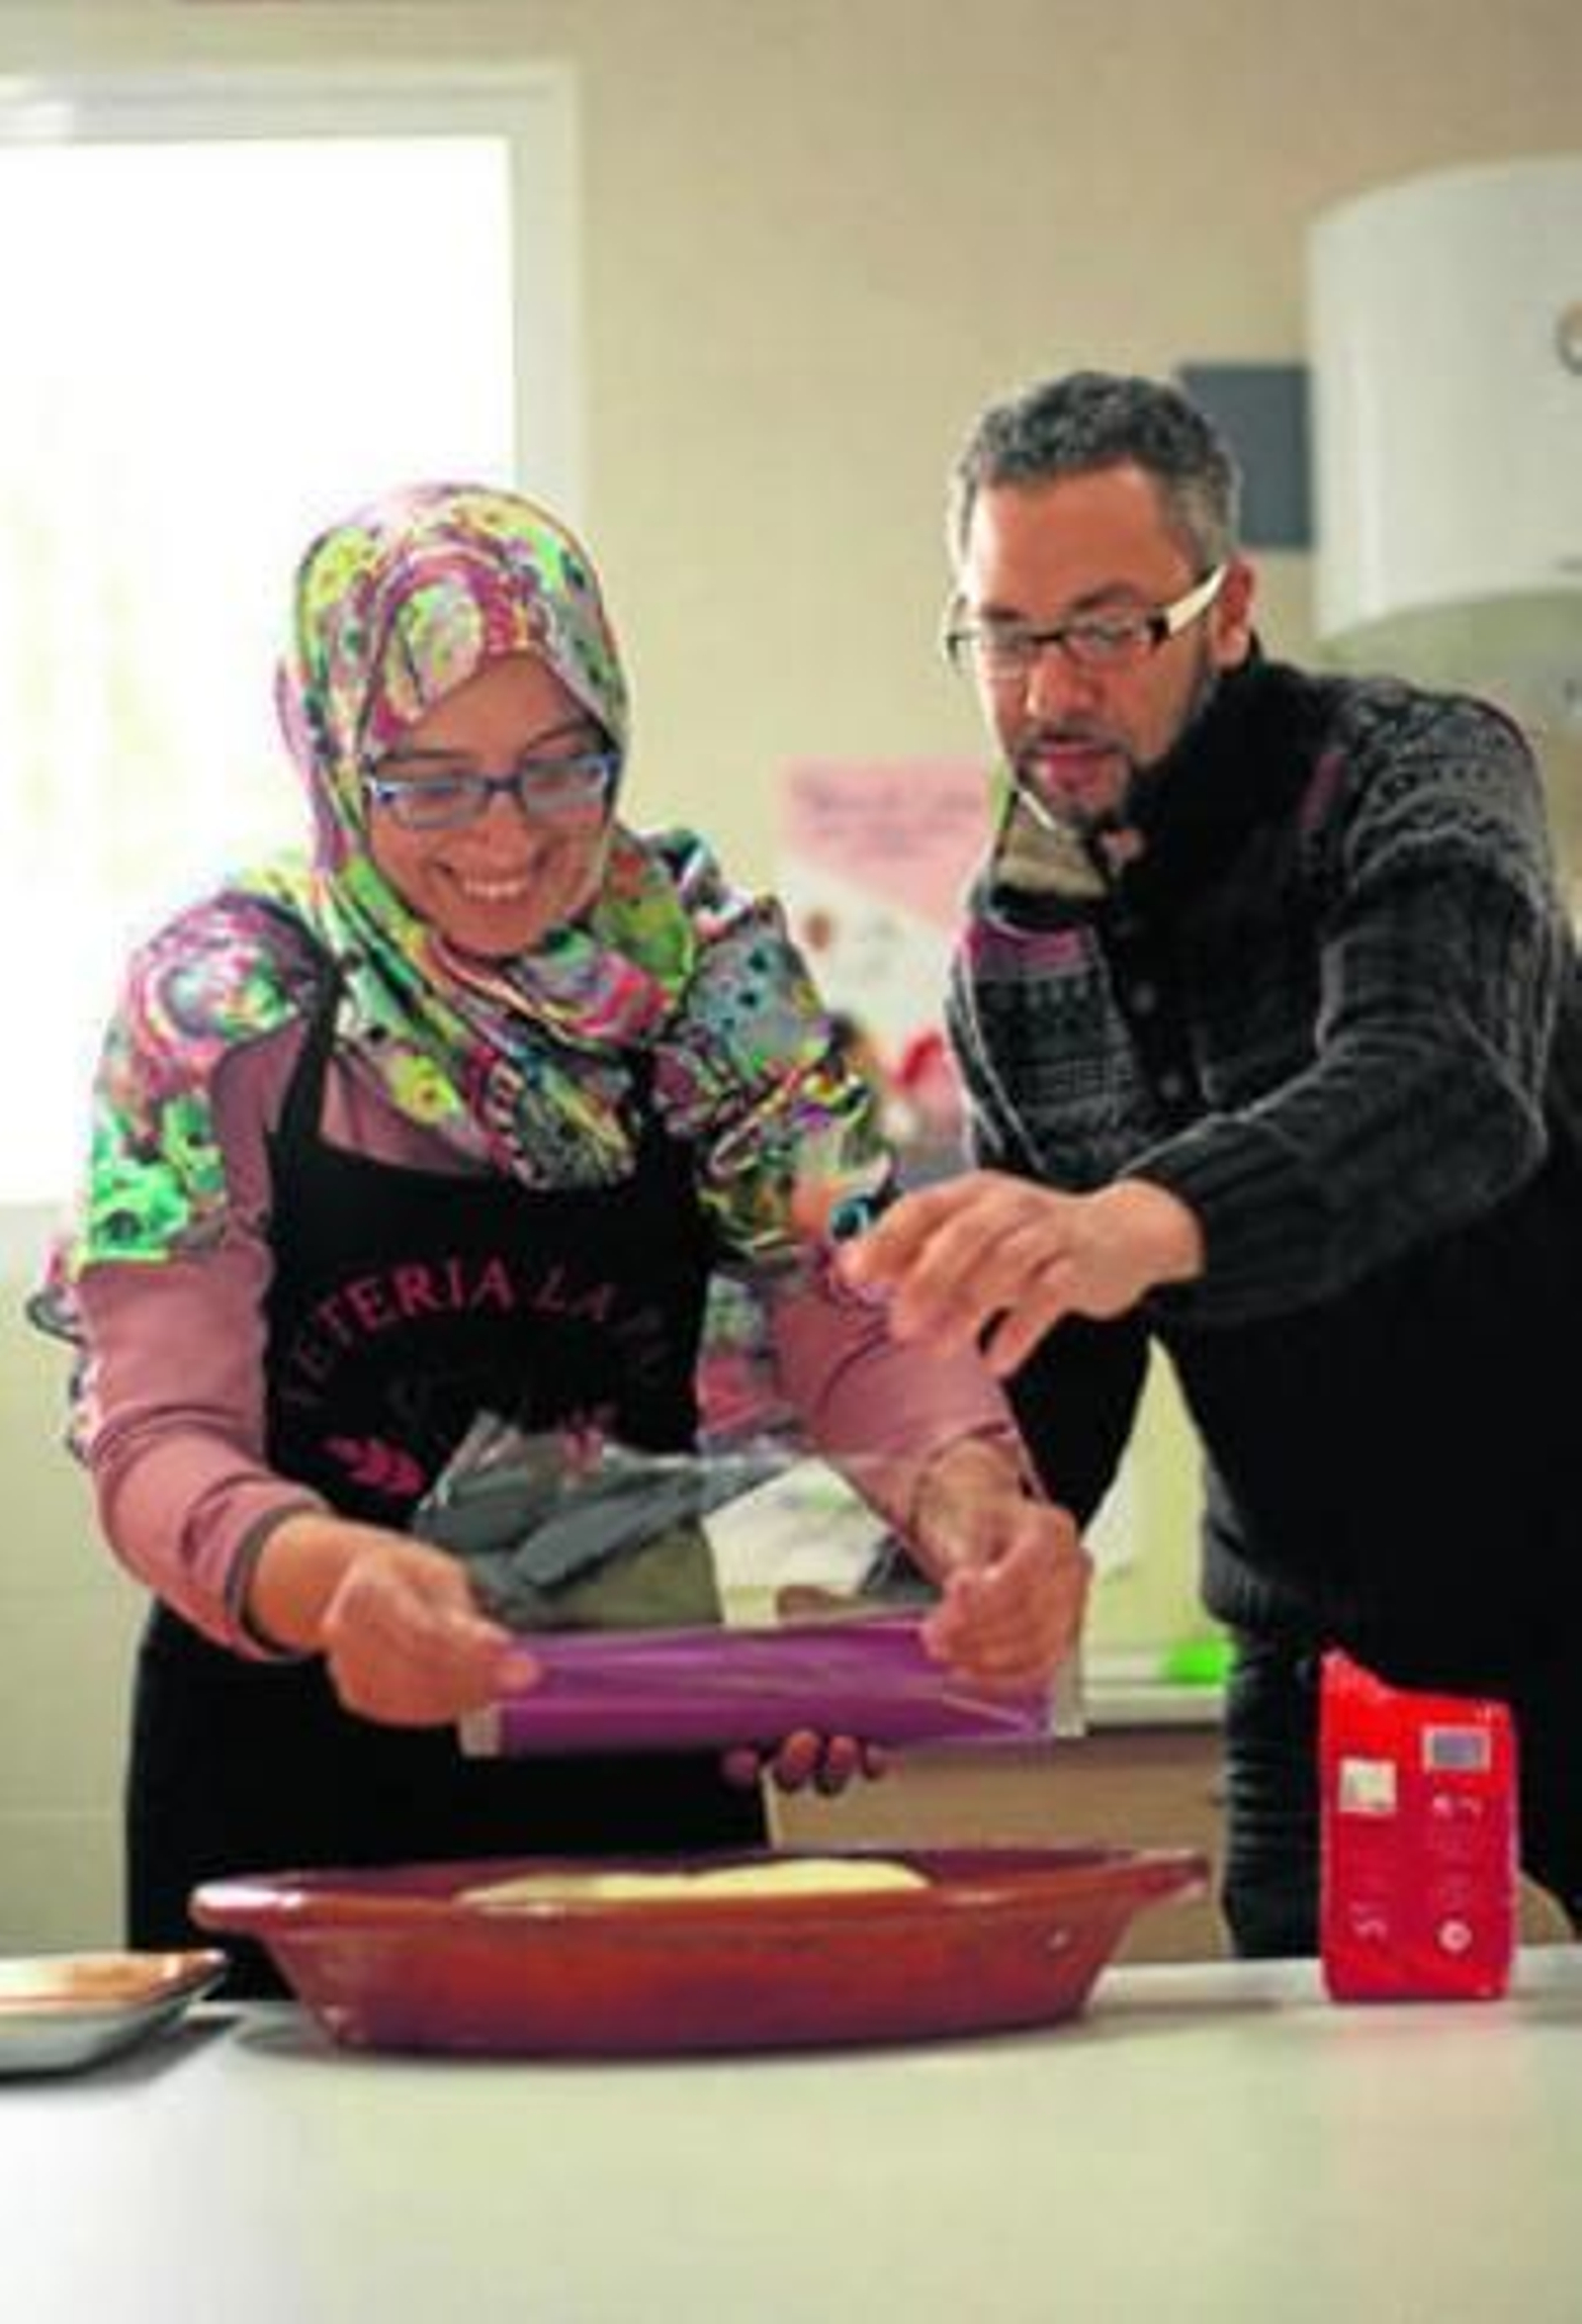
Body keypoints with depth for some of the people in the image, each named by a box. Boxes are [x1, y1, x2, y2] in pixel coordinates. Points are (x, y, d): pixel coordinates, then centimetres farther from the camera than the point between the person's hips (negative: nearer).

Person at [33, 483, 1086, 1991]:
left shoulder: (709, 969, -2)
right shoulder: (218, 1002, -9)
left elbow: (854, 1319, -8)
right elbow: (157, 1438, -15)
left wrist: (973, 1511, -30)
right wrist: (324, 1576, -37)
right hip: (287, 1780, -2)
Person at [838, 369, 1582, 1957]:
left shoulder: (1415, 778, -15)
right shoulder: (1010, 954, 2)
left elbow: (1447, 1086, -36)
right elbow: (1048, 1368, 6)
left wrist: (1142, 1221, -54)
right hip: (1318, 1655, 5)